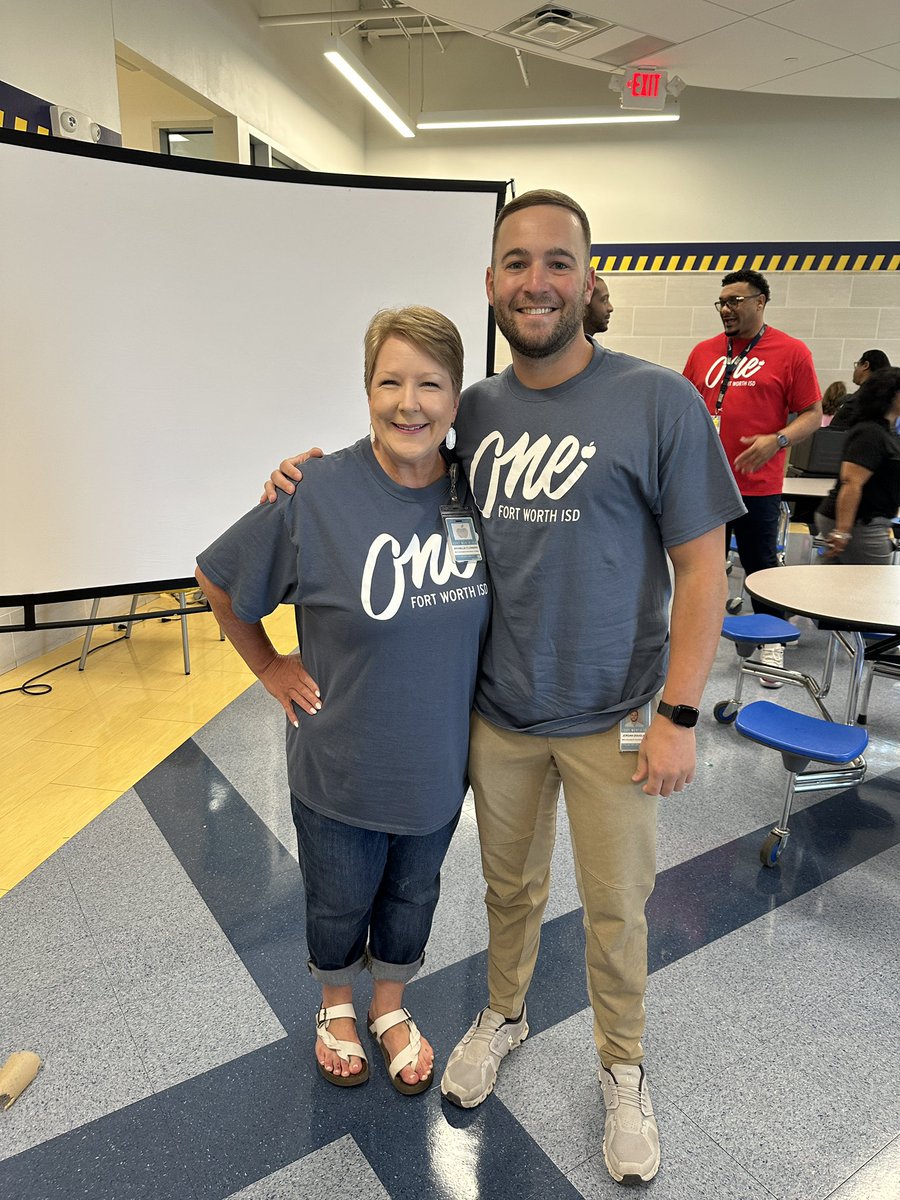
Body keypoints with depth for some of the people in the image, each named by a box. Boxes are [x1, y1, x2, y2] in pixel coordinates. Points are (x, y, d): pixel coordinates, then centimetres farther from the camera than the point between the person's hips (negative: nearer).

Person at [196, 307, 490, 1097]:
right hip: (340, 763, -3)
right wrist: (270, 668, -3)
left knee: (412, 894, 25)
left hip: (438, 759, 3)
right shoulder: (315, 496, -22)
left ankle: (390, 1007, 53)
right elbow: (218, 579, -6)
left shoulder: (476, 489, -10)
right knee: (339, 902, 22)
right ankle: (337, 1007, 54)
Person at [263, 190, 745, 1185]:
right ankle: (503, 1016, 50)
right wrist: (318, 475, -3)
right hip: (497, 710, 3)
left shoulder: (659, 401, -12)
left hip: (610, 719, -3)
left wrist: (679, 714, -13)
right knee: (510, 887, 22)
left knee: (614, 905, 15)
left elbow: (701, 566, -10)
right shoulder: (474, 409, 1)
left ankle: (622, 1068, 42)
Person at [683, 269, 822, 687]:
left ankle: (772, 644, 22)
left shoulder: (791, 352, -2)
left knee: (761, 565, 5)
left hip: (757, 485, -3)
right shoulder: (704, 351, 10)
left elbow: (812, 414, -2)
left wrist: (777, 440, -18)